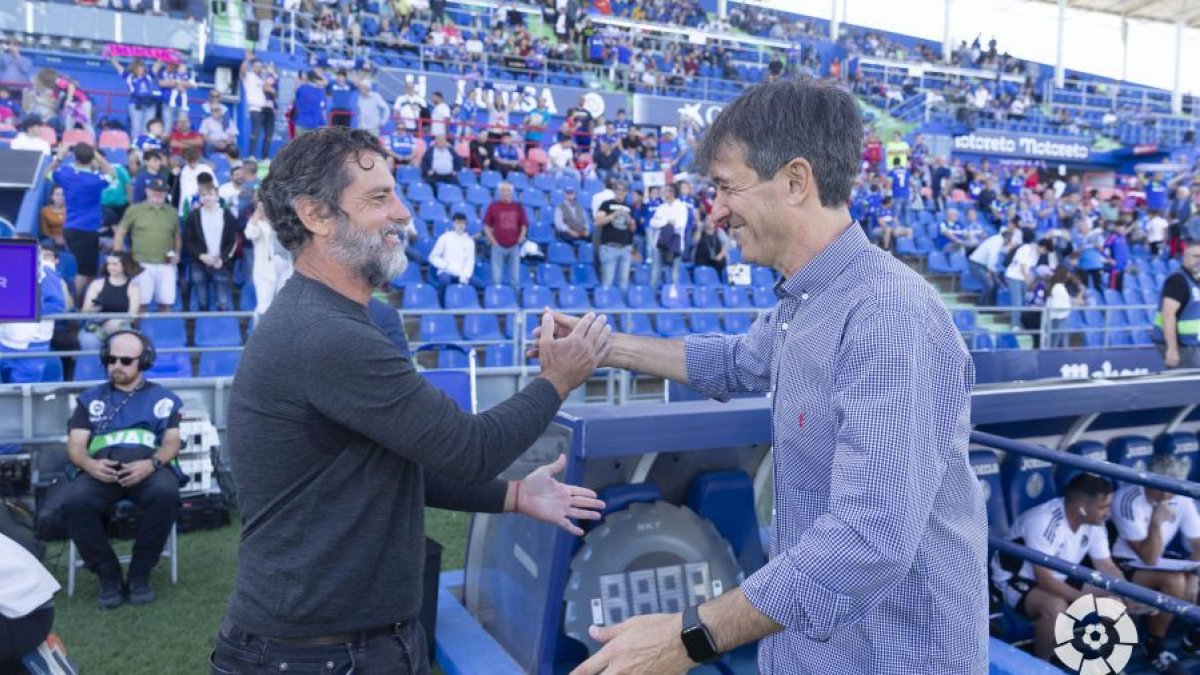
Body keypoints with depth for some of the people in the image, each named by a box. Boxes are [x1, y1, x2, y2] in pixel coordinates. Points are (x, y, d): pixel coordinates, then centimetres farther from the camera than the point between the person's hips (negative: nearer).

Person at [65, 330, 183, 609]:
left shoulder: (162, 397, 19)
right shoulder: (91, 398, 24)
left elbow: (172, 441, 8)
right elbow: (75, 445, 14)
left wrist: (151, 463, -15)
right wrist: (90, 465, -11)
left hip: (148, 467, -1)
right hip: (102, 469, 2)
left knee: (166, 494, -36)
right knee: (77, 502, -33)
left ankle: (140, 573, -17)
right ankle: (108, 575, -13)